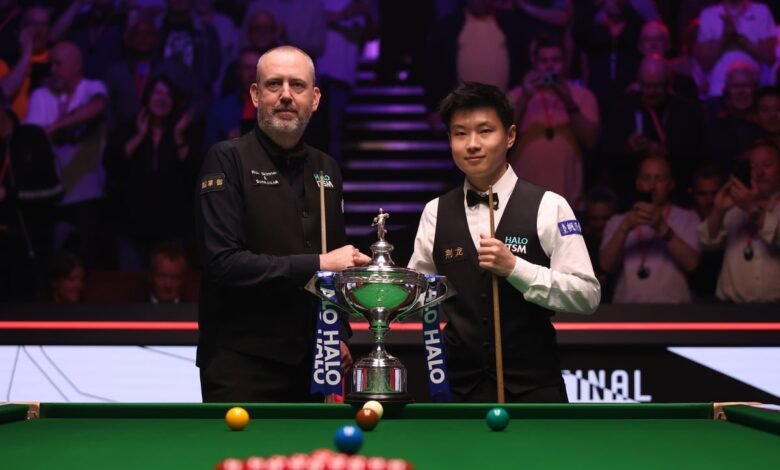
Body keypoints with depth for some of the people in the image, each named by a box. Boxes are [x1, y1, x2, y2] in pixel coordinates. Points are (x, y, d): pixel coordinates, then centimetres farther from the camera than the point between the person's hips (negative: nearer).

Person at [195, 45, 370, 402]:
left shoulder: (326, 170, 13)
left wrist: (339, 333, 9)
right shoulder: (228, 160, -7)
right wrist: (316, 264, -18)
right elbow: (222, 263, -17)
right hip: (242, 363, -6)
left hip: (310, 361, 6)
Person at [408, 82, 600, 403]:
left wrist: (514, 267, -21)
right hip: (459, 384, 3)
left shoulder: (548, 207, -6)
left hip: (532, 385, -3)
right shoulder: (435, 213, 5)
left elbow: (587, 296, -11)